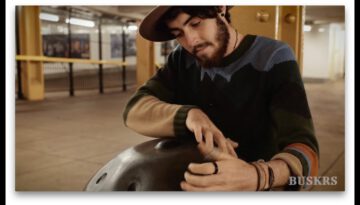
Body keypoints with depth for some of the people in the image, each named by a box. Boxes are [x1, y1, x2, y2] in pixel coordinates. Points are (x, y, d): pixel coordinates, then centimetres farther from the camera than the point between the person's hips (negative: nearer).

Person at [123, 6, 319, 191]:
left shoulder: (273, 58, -15)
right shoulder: (181, 60, -3)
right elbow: (135, 112, -15)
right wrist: (190, 115, -33)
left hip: (257, 188, -2)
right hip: (193, 184, 2)